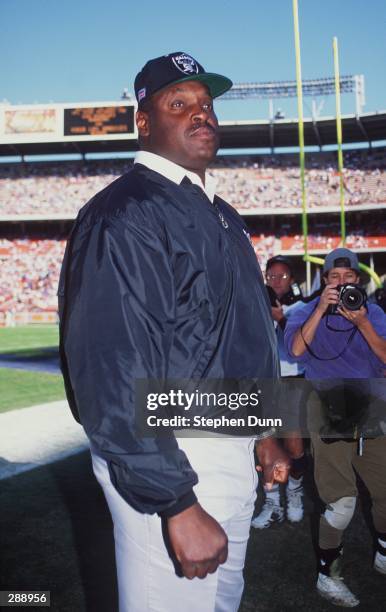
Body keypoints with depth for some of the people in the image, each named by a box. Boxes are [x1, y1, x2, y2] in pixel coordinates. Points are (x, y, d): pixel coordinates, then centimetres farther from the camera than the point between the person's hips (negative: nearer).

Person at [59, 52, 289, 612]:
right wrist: (177, 503, -26)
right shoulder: (124, 215, -18)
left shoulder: (223, 216, 13)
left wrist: (263, 430, 19)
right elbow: (110, 371, -26)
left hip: (234, 453, 9)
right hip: (171, 463, -9)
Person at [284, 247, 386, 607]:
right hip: (329, 411, -4)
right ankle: (327, 574, 13)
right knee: (342, 502, -7)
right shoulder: (307, 312, 2)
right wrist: (321, 309, -19)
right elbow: (296, 350, -17)